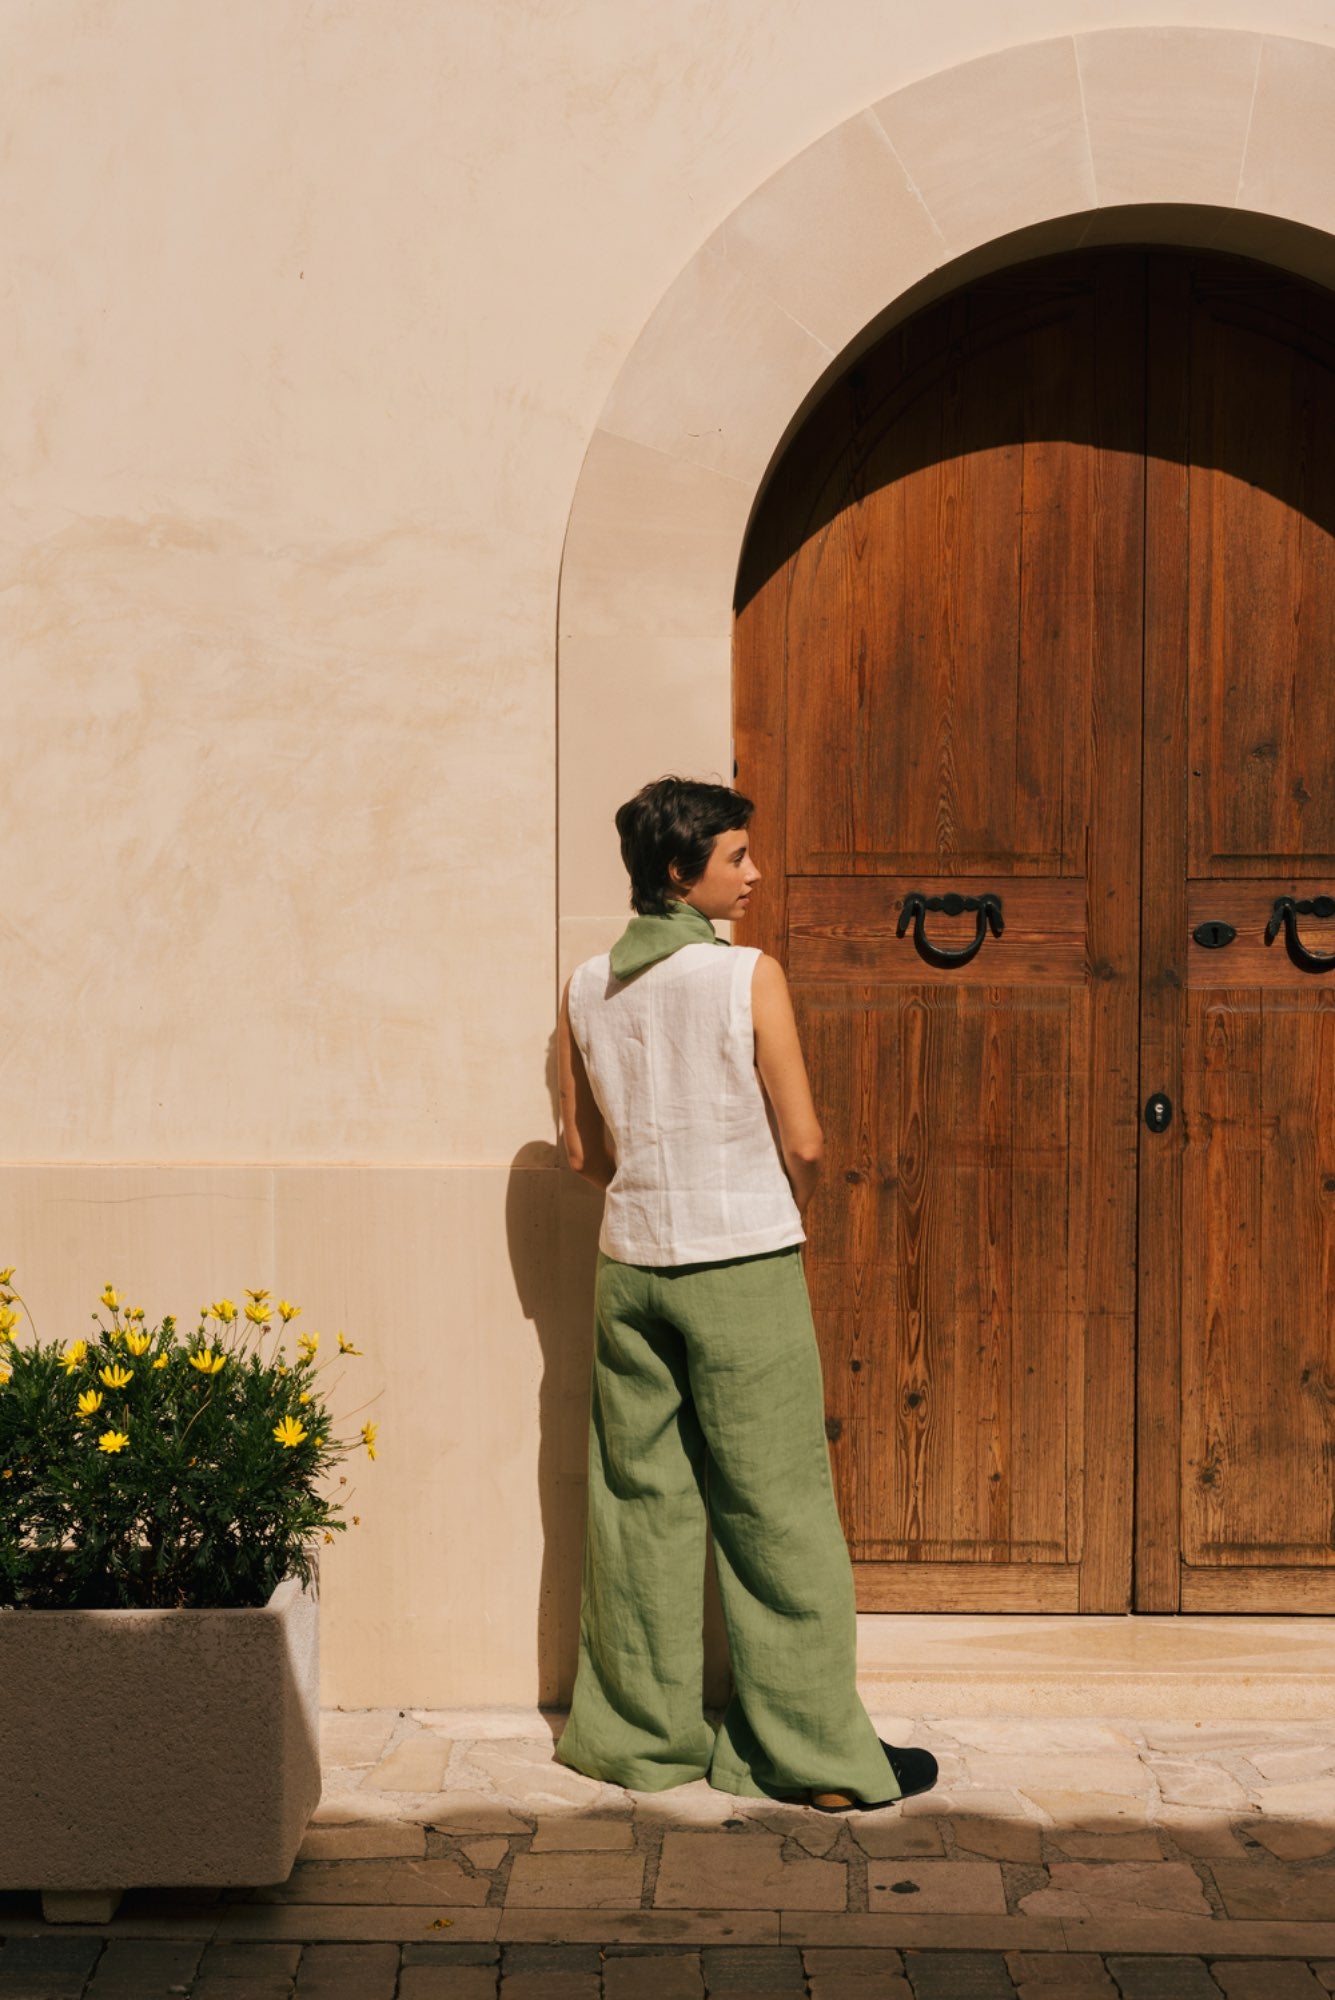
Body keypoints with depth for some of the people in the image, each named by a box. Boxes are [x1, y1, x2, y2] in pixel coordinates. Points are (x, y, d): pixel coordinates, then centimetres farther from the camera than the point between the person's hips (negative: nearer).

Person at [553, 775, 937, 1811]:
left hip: (632, 1262, 5)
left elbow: (584, 1149, 9)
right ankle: (820, 1753, 8)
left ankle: (646, 1733, 20)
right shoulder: (748, 976, -12)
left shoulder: (588, 987, 3)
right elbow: (803, 1144, -11)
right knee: (778, 1512, 2)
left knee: (643, 1503, 12)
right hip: (744, 1269, -5)